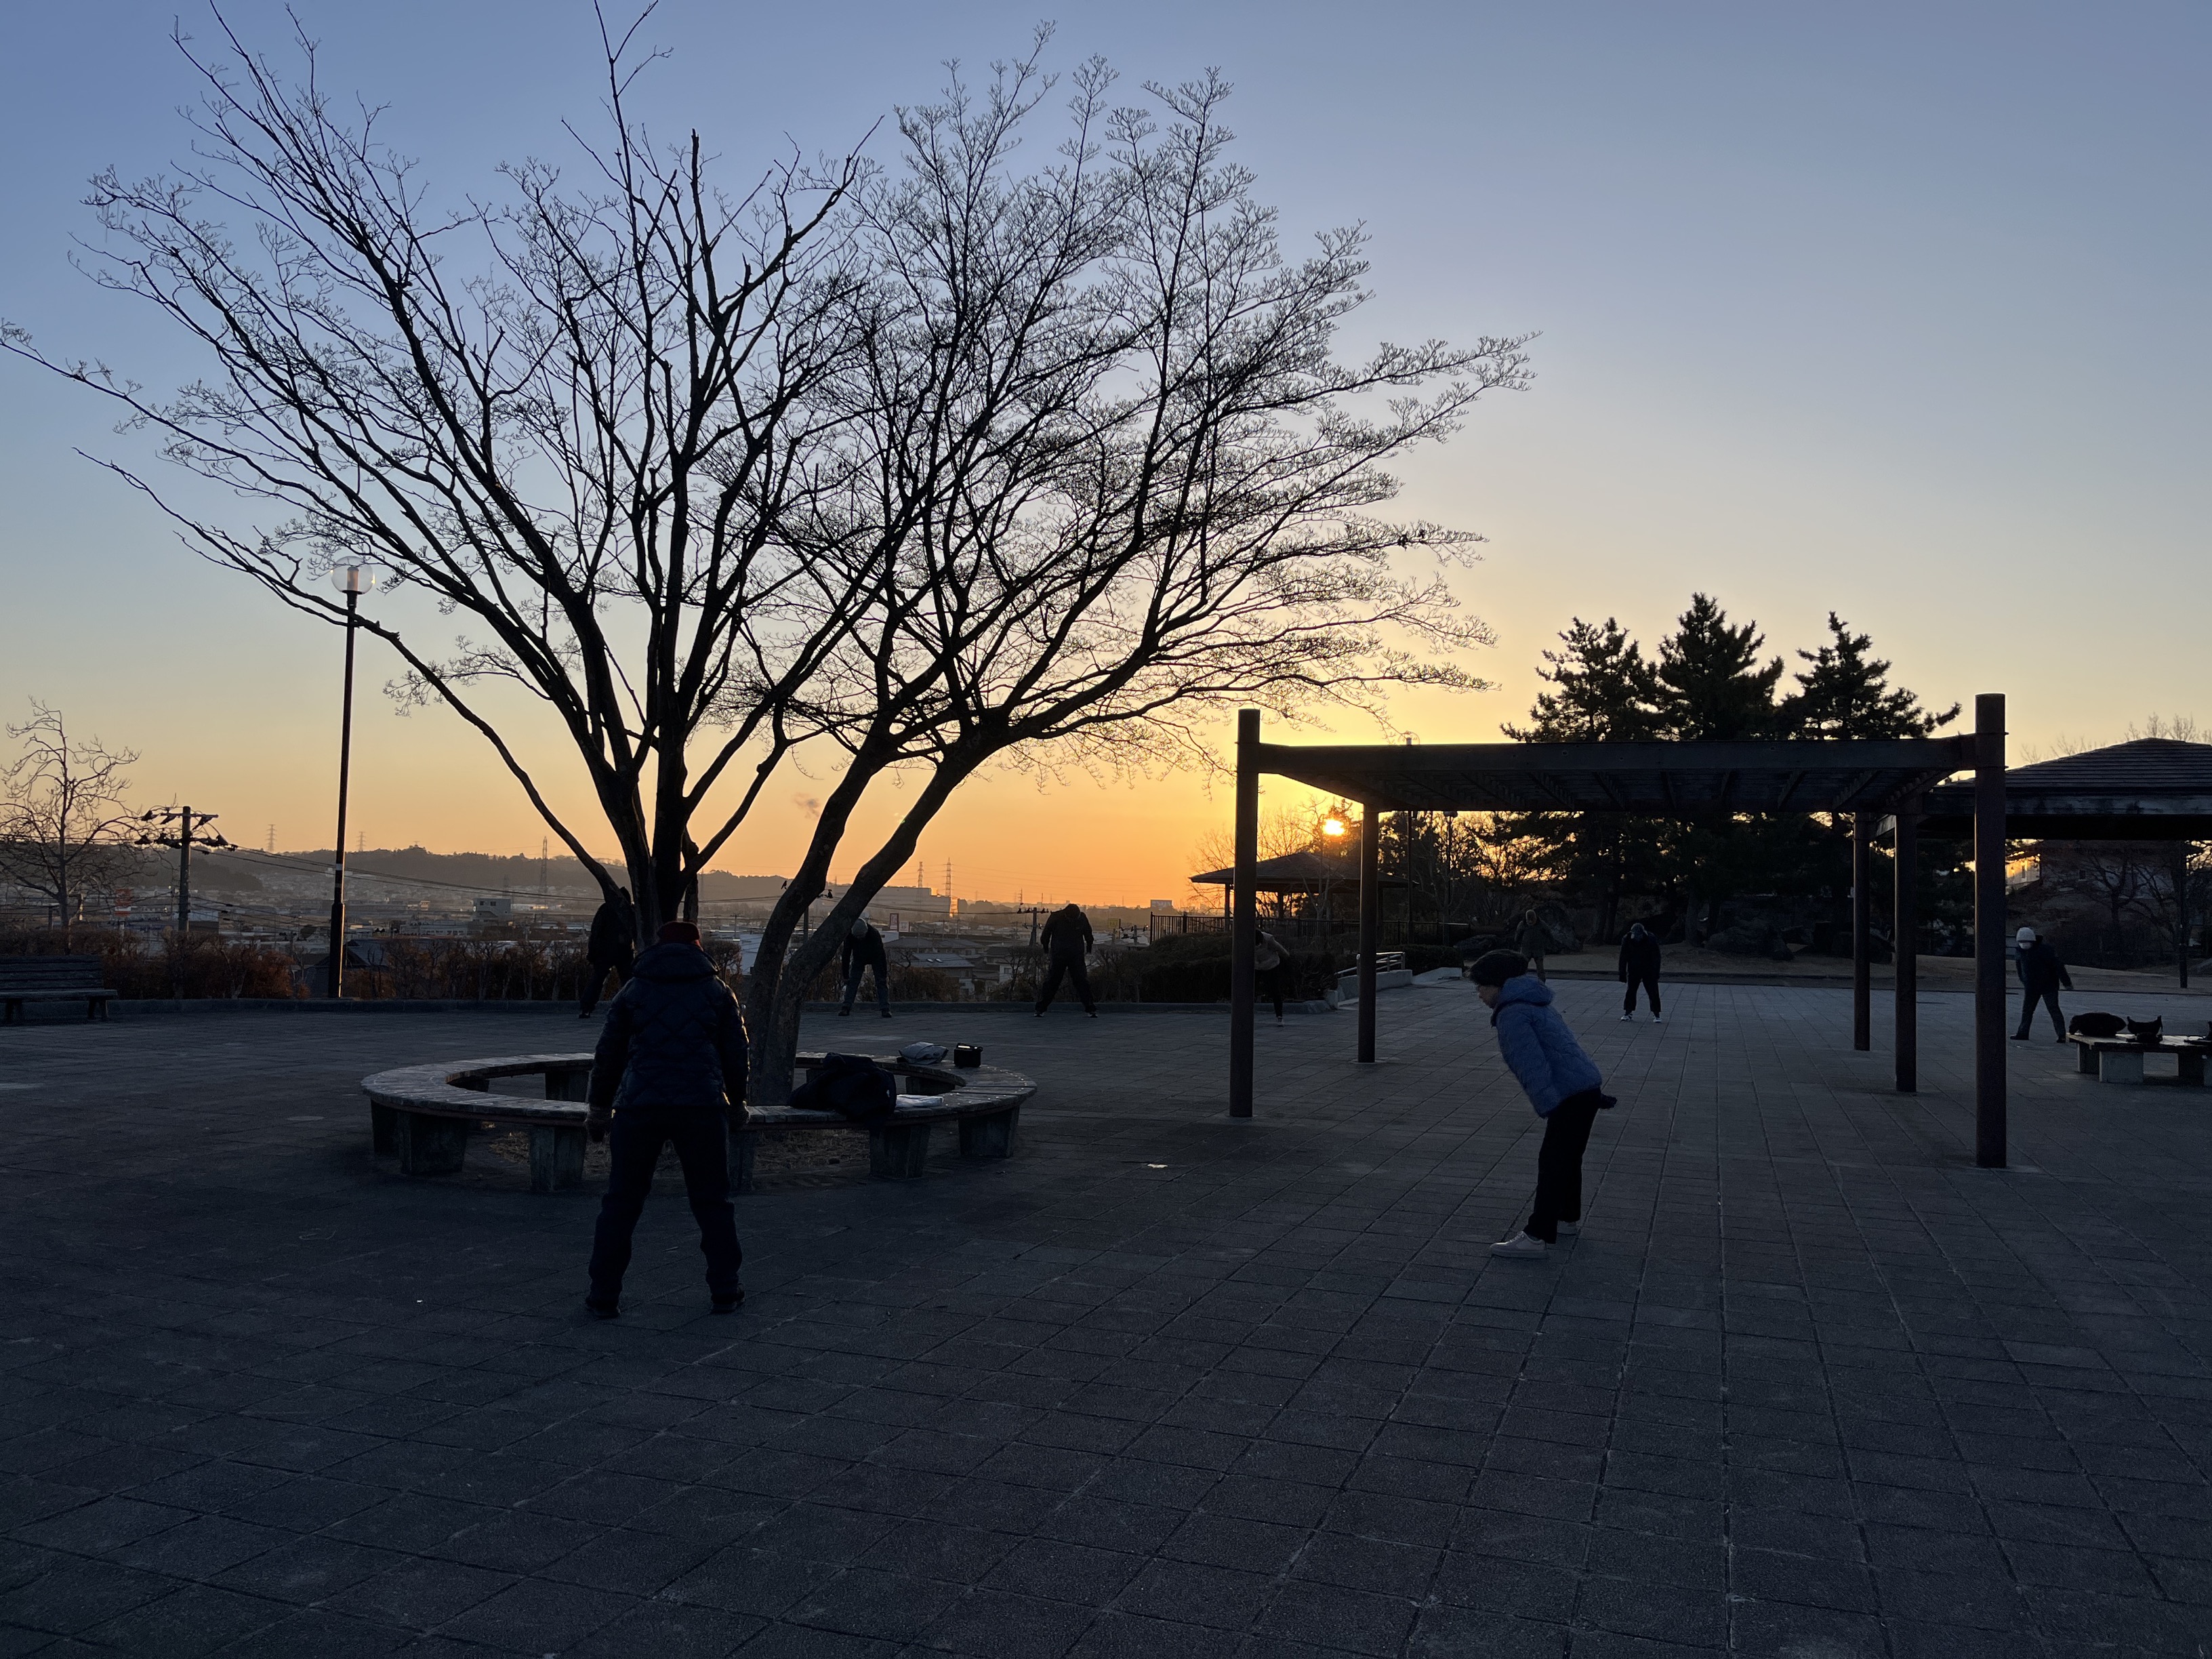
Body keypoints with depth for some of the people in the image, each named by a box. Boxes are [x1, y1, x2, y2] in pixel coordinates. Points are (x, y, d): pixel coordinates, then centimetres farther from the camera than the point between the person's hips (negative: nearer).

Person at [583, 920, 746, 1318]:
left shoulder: (632, 991, 9)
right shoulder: (717, 991, 10)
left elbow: (607, 1056, 11)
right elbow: (736, 1053, 12)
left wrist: (599, 1109, 21)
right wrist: (737, 1102, 26)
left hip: (638, 1107, 0)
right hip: (703, 1107, 0)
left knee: (621, 1202, 9)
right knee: (712, 1202, 10)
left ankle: (604, 1293, 10)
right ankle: (725, 1289, 12)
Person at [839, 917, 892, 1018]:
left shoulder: (874, 934, -37)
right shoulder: (850, 935, -29)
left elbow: (881, 954, -31)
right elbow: (846, 955, -20)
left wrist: (885, 975, -29)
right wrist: (846, 976, -19)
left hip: (875, 958, -2)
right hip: (858, 958, 2)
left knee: (881, 982, -13)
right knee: (852, 982, -9)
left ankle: (886, 1009, -15)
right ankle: (846, 1008, -5)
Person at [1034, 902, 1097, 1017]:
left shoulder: (1082, 918, -5)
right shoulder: (1055, 917, -11)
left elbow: (1088, 935, 12)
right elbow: (1046, 934, 3)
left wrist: (1089, 949, 15)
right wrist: (1046, 950, 8)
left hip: (1077, 956, 1)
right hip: (1058, 955, -1)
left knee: (1082, 981, -3)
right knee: (1052, 982, -2)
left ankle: (1090, 1009, 2)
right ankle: (1041, 1009, 5)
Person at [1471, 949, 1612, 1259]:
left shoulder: (1512, 1014, -13)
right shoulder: (1532, 1003, 20)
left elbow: (1533, 1065, -22)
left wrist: (1549, 1107, -24)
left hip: (1570, 1095, -10)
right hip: (1586, 1088, 10)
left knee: (1553, 1162, -8)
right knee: (1568, 1158, 23)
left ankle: (1538, 1236, -6)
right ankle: (1568, 1218, 38)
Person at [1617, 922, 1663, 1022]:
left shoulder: (1651, 939, -18)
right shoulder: (1627, 940, -14)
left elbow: (1656, 957, -11)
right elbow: (1623, 958, -7)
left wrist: (1656, 974, -14)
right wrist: (1623, 976, -8)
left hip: (1649, 971, -1)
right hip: (1633, 971, 1)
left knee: (1653, 992, -4)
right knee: (1631, 991, 3)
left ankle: (1656, 1015, 2)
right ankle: (1628, 1013, 14)